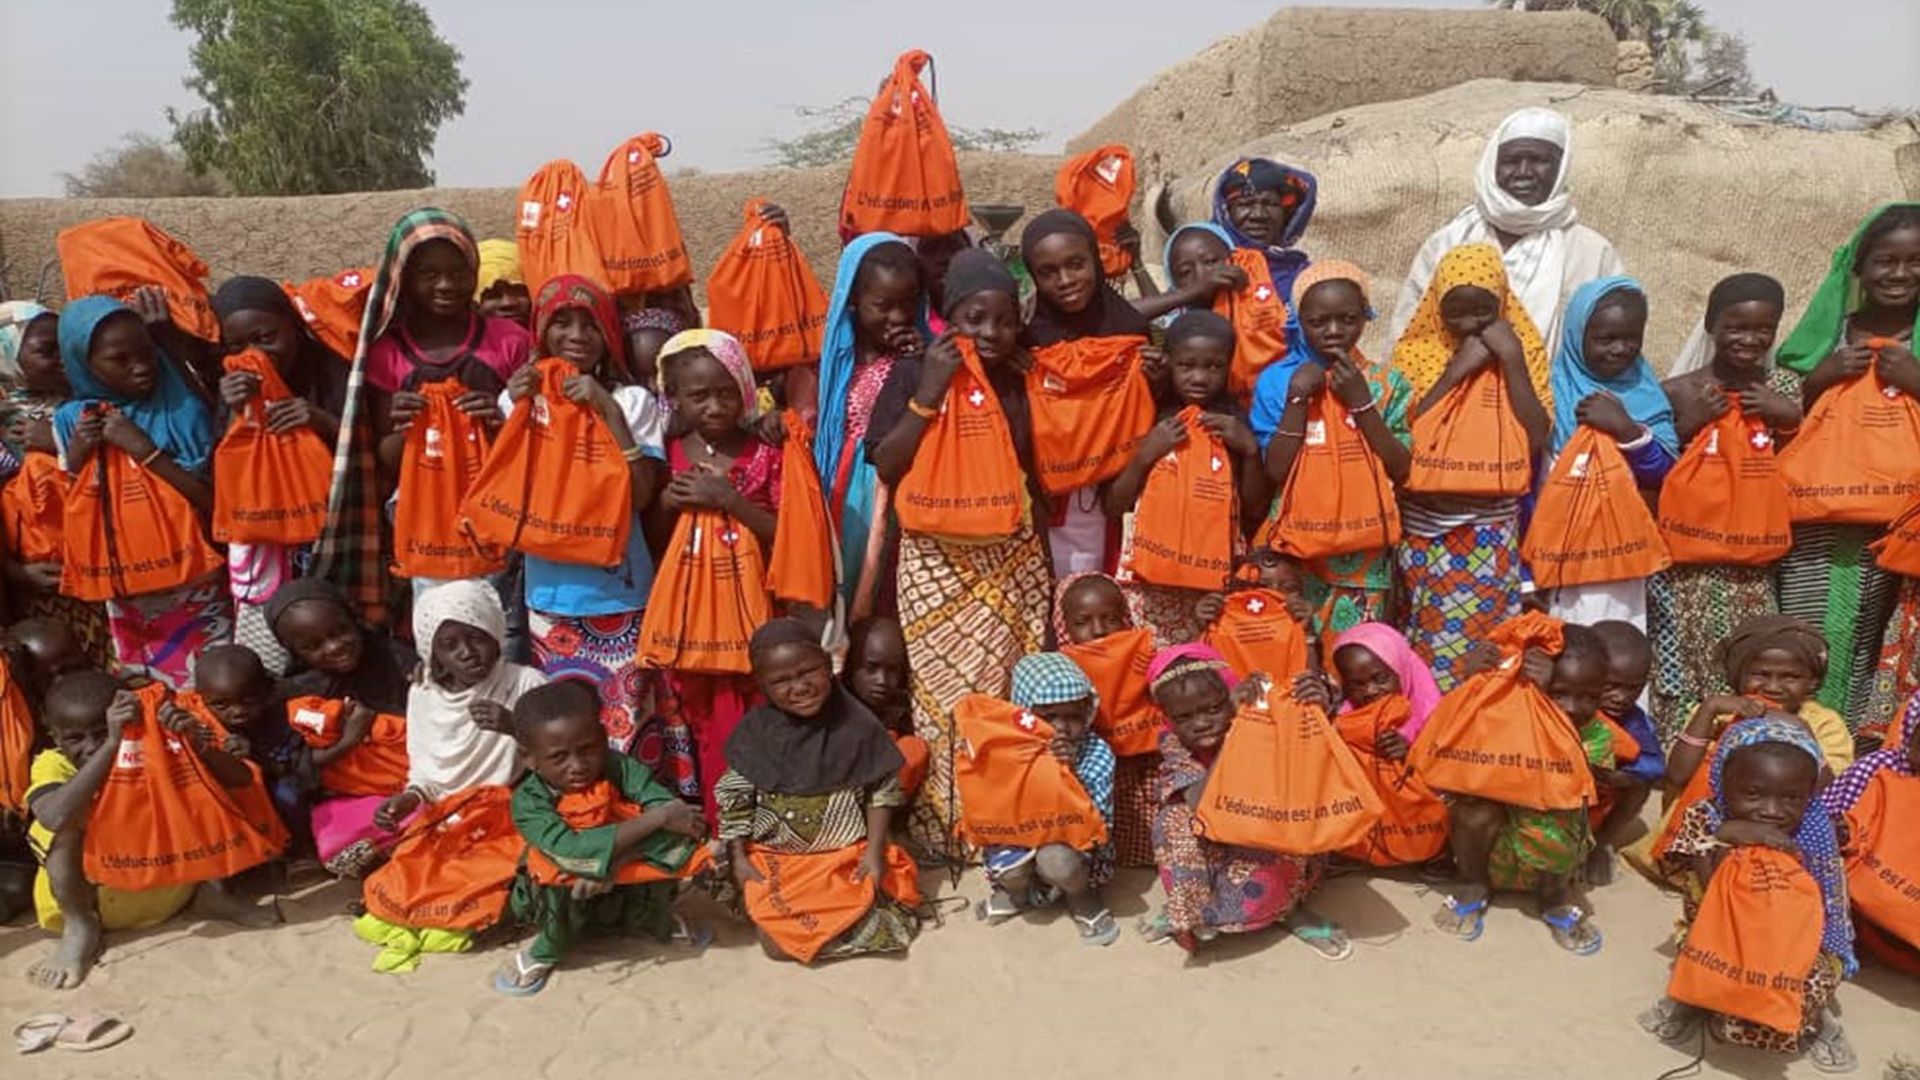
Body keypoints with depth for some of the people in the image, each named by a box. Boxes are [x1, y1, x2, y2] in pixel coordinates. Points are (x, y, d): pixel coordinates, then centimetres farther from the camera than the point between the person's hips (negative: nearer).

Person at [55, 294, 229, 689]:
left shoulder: (183, 410, -9)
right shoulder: (72, 421, -1)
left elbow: (219, 503, -16)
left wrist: (145, 450, -21)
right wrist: (76, 457, -13)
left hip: (199, 589, -2)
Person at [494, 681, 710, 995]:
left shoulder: (618, 768, -19)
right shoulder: (529, 801, -24)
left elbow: (672, 812, -28)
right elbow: (572, 850, -39)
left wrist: (615, 861, -40)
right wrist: (657, 818, -41)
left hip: (623, 887, 2)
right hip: (561, 899, -2)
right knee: (564, 879, -34)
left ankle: (651, 920, 6)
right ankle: (546, 951, -3)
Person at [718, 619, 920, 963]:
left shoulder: (856, 723, -9)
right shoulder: (755, 731, -5)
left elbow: (882, 790, -1)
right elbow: (734, 798, 3)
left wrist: (875, 853, -6)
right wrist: (738, 859, -3)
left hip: (845, 854, -1)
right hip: (771, 858, 1)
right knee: (777, 943, -14)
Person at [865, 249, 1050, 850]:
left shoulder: (1024, 381, 4)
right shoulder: (913, 374, -3)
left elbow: (1039, 475, 11)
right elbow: (886, 467, -13)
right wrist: (928, 394, -19)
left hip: (1012, 560, 2)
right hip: (936, 559, -2)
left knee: (1007, 696, 3)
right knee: (944, 697, -2)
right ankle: (943, 830, 13)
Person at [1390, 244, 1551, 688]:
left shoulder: (1523, 349, 3)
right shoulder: (1416, 351, 1)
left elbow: (1536, 440, -9)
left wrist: (1511, 360, -13)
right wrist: (1457, 369, -15)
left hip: (1493, 528, 0)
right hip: (1425, 527, 0)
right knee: (1429, 648, 3)